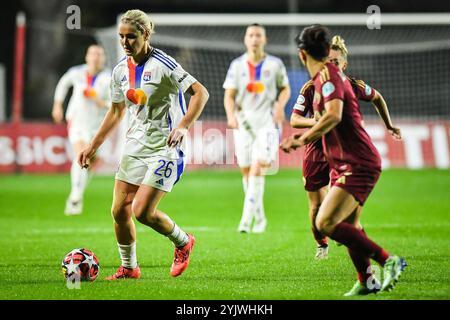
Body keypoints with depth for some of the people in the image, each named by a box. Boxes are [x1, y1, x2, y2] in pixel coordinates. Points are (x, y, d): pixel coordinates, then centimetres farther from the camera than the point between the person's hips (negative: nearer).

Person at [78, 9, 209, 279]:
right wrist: (94, 146, 20)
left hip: (165, 147, -7)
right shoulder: (121, 70, 6)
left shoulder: (163, 65, -15)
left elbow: (201, 92, -19)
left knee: (143, 211, -14)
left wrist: (183, 126, -31)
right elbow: (117, 110, 21)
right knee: (119, 210, 2)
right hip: (135, 145, 7)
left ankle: (183, 242, 13)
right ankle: (129, 268, 21)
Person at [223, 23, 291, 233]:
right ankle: (259, 218, 21)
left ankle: (247, 218, -19)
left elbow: (285, 89, 13)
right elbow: (229, 95, 3)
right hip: (244, 121, 2)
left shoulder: (275, 64, 3)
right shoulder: (237, 65, 5)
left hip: (267, 121, -2)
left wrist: (280, 105, -8)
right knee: (246, 171, 5)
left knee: (258, 169, -17)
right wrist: (231, 115, -15)